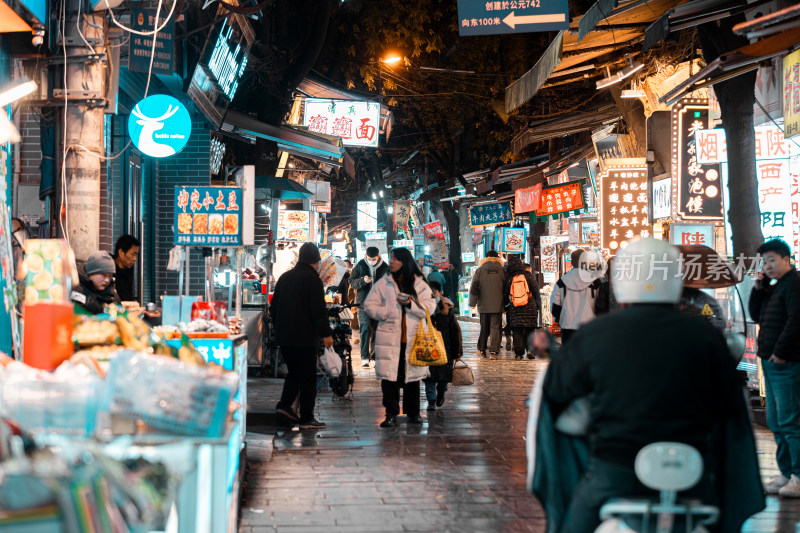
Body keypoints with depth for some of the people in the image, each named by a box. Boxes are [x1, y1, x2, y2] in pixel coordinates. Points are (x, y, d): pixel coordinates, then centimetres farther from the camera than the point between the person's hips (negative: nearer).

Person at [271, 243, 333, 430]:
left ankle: (284, 405, 3)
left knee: (294, 373, 19)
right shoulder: (312, 279, -11)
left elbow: (274, 307, 17)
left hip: (284, 337, 7)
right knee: (308, 378, 0)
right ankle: (306, 418, 1)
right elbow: (319, 310, -16)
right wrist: (326, 334, -11)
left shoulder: (285, 277, 12)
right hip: (305, 337, -7)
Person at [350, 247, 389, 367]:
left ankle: (373, 357, 16)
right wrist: (363, 280, -18)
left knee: (376, 330, 6)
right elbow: (352, 282, 2)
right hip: (363, 302, -2)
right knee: (365, 328, -11)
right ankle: (364, 357, -12)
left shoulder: (385, 268, 4)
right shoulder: (360, 266, 1)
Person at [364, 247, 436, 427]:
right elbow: (369, 305, 6)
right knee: (389, 375, -6)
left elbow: (430, 307, -1)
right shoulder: (383, 283, 6)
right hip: (389, 337, 0)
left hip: (413, 338, 1)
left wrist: (411, 305, -15)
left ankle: (413, 412, 23)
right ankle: (391, 414, 0)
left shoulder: (419, 284, 5)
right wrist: (386, 314, -9)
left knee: (412, 375, 9)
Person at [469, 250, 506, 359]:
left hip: (484, 305, 1)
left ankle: (481, 349, 14)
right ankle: (494, 351, -5)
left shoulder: (480, 271, 0)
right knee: (495, 327, 1)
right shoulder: (501, 271, 0)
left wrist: (472, 303, 4)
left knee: (484, 327, 13)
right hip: (497, 305, -1)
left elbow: (473, 288, -4)